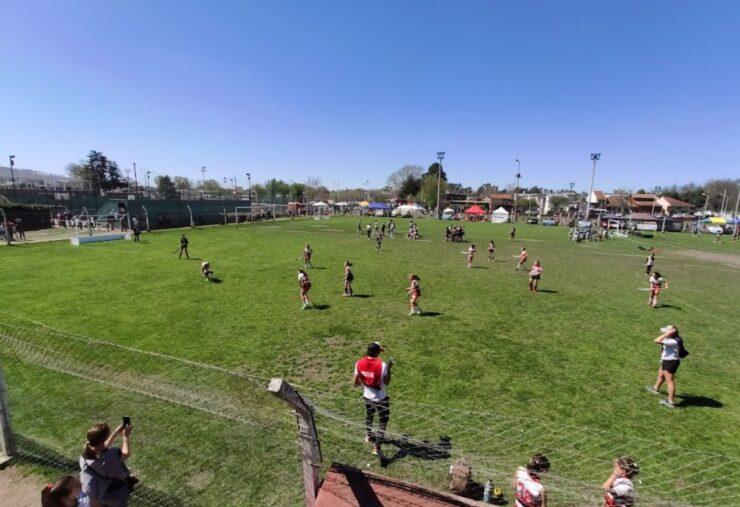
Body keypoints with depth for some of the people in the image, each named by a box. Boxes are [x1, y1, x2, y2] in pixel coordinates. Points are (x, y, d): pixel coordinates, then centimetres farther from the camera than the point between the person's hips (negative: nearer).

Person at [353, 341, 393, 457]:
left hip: (367, 396, 5)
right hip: (380, 398, -5)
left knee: (369, 416, 31)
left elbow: (355, 383, -7)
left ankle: (369, 436, 53)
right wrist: (389, 368, -4)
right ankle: (376, 447, 15)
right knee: (383, 422, 15)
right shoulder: (382, 365, -27)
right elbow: (387, 382, -13)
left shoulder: (359, 363, -16)